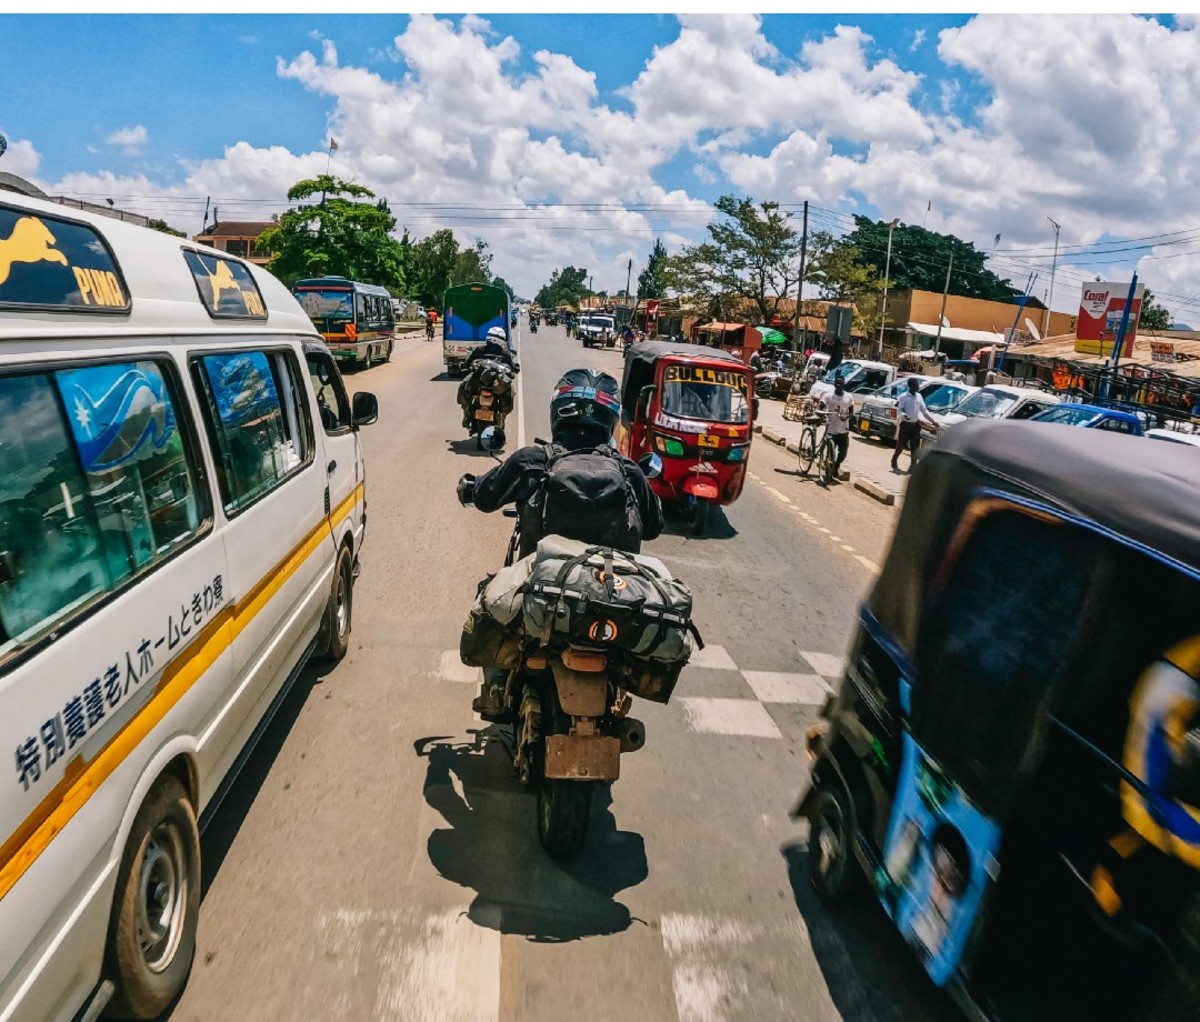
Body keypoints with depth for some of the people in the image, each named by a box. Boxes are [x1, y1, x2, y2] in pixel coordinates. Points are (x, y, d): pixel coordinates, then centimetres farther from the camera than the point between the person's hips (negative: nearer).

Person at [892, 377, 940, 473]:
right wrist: (904, 415, -34)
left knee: (915, 446, 1)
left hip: (915, 424, 5)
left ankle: (913, 465, 4)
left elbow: (924, 410, 17)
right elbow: (899, 410, -12)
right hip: (905, 424, -5)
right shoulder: (904, 397, -8)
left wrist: (933, 420, 14)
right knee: (900, 445, 4)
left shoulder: (919, 397, 10)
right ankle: (894, 462, 21)